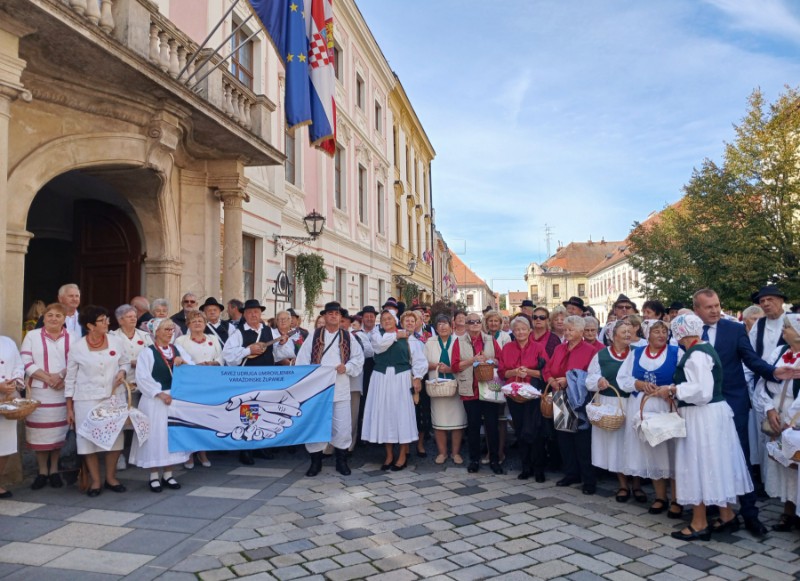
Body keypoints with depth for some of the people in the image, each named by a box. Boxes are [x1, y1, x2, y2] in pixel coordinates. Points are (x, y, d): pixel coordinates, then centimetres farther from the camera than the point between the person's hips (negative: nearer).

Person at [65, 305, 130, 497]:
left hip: (113, 397, 2)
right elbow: (70, 379, 1)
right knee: (89, 439, 2)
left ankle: (111, 478, 21)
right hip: (86, 400, -2)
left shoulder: (116, 342, 0)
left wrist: (122, 372, -10)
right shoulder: (77, 348, -4)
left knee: (115, 437, 3)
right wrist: (69, 408, 1)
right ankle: (95, 481, 17)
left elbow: (126, 362, 14)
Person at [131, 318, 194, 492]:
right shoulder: (147, 352, -5)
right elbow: (142, 378, -12)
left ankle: (168, 474, 19)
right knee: (156, 436, 0)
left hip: (177, 398, 5)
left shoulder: (178, 349, 9)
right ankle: (154, 476, 12)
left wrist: (184, 363, -15)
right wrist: (160, 393, -18)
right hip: (155, 400, -4)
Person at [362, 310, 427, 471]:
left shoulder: (406, 336, 5)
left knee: (402, 412, -1)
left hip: (401, 378, -1)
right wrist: (396, 335, -3)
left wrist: (417, 377, -9)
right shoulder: (377, 334, 8)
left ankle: (402, 455, 8)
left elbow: (417, 358, 1)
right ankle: (389, 455, 13)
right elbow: (380, 343, -15)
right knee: (384, 412, 4)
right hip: (381, 378, 2)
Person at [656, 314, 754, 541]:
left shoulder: (696, 354, -19)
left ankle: (699, 524, 9)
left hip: (702, 416, -10)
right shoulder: (704, 349, 12)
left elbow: (702, 390, -25)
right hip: (712, 413, 10)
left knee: (699, 465, -1)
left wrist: (673, 390, -16)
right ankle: (727, 515, 28)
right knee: (713, 464, 17)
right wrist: (675, 390, 10)